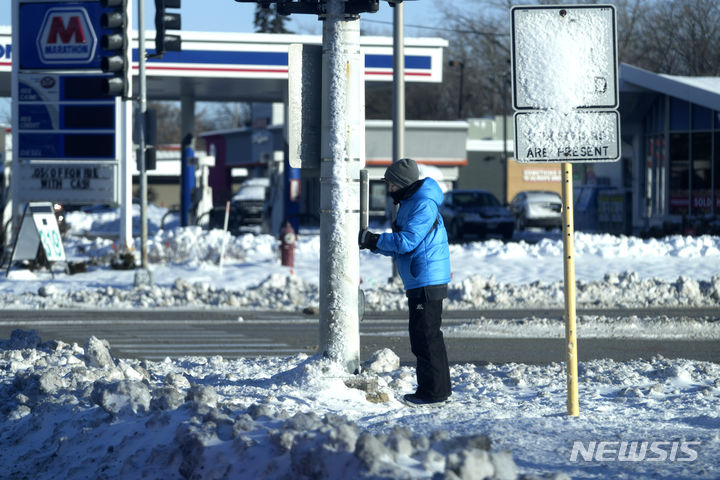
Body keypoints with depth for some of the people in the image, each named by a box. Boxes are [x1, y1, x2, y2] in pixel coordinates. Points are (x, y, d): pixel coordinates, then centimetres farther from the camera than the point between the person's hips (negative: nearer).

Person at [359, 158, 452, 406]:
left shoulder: (423, 205, -15)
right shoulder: (409, 204, 18)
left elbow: (406, 241, -23)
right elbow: (399, 247, 20)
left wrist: (374, 240, -16)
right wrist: (373, 244, 7)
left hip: (427, 282, -11)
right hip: (419, 282, 11)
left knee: (425, 335, -8)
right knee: (426, 336, 14)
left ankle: (434, 391, -6)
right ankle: (438, 388, 21)